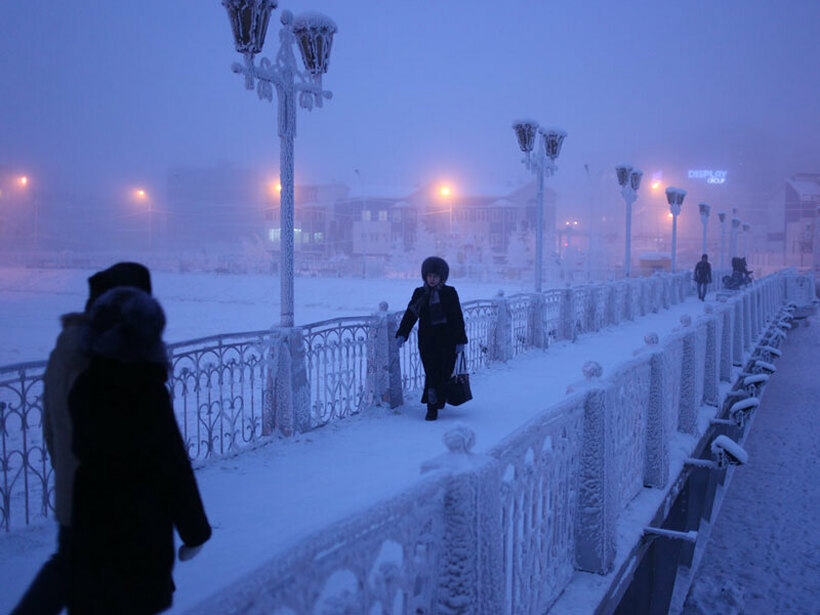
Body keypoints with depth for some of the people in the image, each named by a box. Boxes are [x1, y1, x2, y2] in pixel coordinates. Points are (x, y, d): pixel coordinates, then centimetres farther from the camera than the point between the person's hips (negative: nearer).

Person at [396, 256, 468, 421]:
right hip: (427, 341, 0)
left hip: (447, 341, 0)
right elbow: (410, 315, 4)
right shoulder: (419, 293, 6)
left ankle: (433, 406, 15)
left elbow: (458, 318, 4)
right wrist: (402, 334, -9)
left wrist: (460, 341, 0)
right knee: (431, 374, -6)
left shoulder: (450, 293, 3)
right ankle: (433, 408, 1)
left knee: (444, 373, 1)